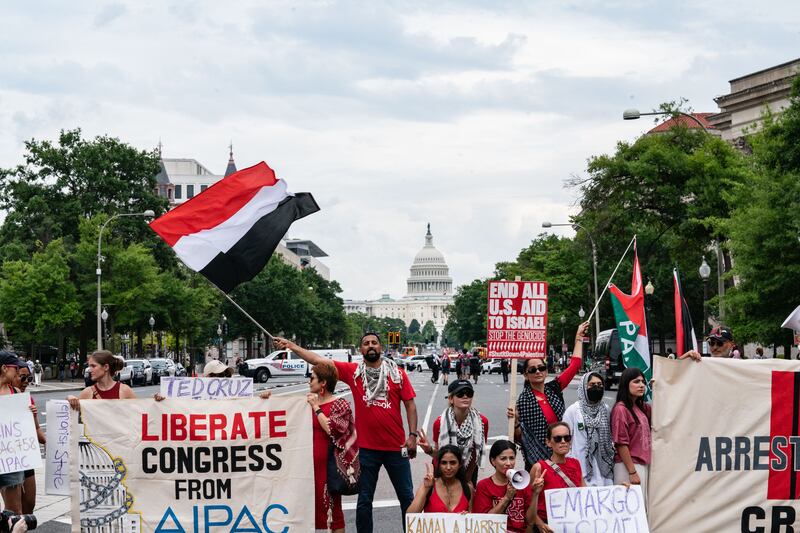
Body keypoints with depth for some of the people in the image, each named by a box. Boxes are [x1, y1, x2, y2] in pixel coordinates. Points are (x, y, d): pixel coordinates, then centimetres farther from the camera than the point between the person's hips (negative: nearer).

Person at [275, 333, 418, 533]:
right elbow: (318, 360, 0)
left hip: (396, 447, 0)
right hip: (367, 448, 0)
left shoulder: (397, 373, 1)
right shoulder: (353, 371, 1)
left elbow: (410, 404, 3)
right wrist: (290, 345, -3)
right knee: (364, 499, 8)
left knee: (407, 497, 7)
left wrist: (413, 435, -6)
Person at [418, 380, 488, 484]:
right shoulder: (440, 423, -19)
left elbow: (477, 452, -5)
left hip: (469, 471, 1)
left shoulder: (482, 422, -16)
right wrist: (429, 450, -32)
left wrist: (467, 478, -1)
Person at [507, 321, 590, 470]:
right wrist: (515, 422, -26)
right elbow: (519, 437, -7)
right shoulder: (524, 400, -7)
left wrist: (579, 337, 15)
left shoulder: (553, 389, 6)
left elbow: (574, 365, 11)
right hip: (537, 458, -5)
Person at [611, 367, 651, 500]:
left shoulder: (642, 407, 11)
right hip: (628, 465, -8)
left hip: (643, 464, 8)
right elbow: (621, 444, -15)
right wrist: (632, 472, -17)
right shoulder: (621, 409, -12)